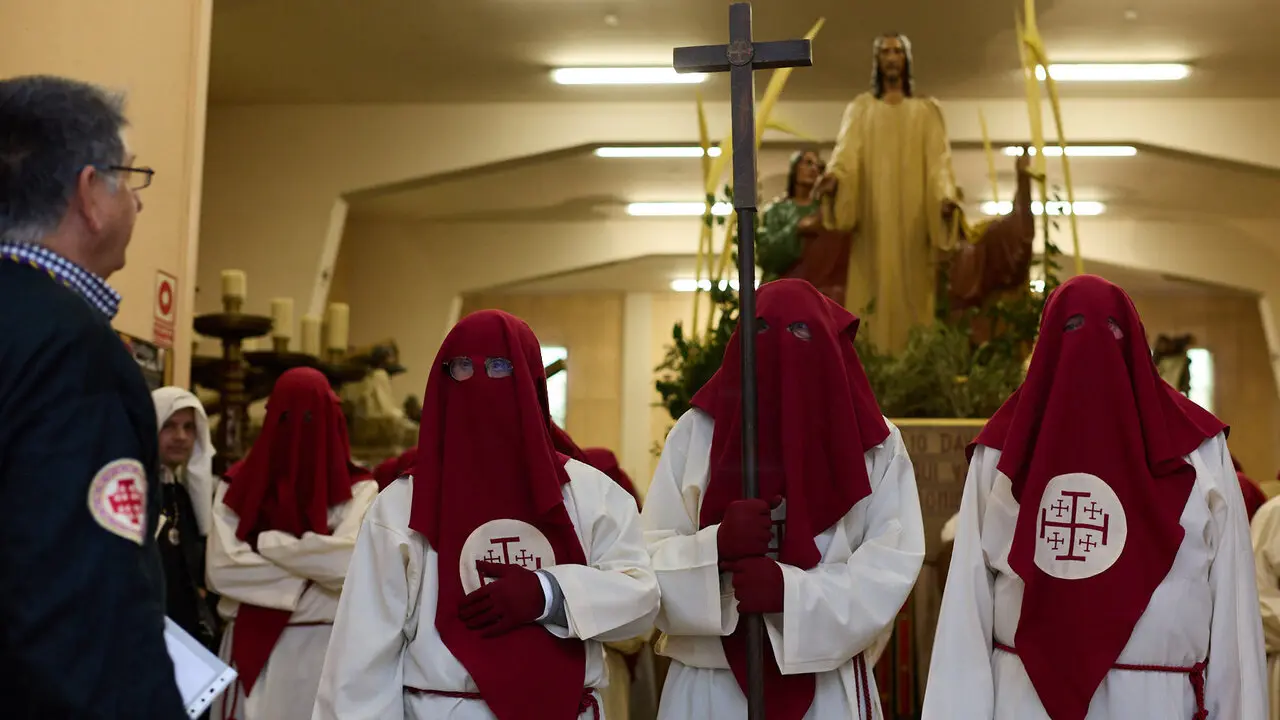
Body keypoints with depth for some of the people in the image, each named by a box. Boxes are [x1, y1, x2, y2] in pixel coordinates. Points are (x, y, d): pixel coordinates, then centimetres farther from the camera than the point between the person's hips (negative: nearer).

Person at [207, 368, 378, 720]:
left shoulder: (357, 489, -1)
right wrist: (309, 578, -10)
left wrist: (265, 542, -9)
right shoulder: (238, 485, 6)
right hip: (248, 647, 2)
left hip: (320, 650, -2)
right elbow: (221, 568, -6)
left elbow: (351, 561, -18)